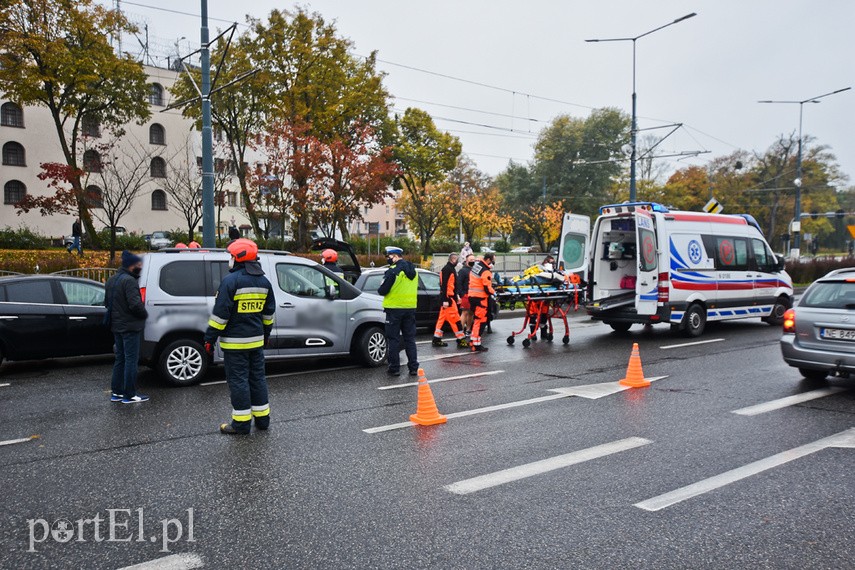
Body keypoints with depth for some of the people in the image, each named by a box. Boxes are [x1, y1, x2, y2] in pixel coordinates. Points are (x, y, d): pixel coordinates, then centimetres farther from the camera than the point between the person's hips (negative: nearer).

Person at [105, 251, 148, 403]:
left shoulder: (112, 280, 13)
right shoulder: (129, 281, -18)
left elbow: (107, 302, 20)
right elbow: (135, 304, -25)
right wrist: (144, 314, -8)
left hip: (117, 326, 9)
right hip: (130, 326, -9)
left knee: (120, 359, 16)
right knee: (131, 360, -4)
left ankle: (116, 392, 20)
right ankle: (130, 395, -1)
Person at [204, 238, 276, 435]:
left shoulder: (231, 281, -14)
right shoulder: (264, 282, 9)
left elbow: (220, 314, -16)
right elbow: (269, 313, 17)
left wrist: (210, 338, -9)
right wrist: (265, 334, 27)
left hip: (235, 342, -7)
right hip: (256, 340, 7)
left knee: (238, 380, 0)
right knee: (257, 377, 14)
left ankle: (241, 423, 4)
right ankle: (262, 418, 20)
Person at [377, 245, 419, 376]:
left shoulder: (393, 271, -15)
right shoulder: (412, 270, 9)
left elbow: (382, 291, -15)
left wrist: (381, 290, 6)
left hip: (395, 308, -6)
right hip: (410, 308, 6)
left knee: (393, 339, 3)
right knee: (410, 339, 12)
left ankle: (394, 368, 5)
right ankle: (413, 367, 11)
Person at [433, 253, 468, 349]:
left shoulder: (450, 269, 18)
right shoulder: (447, 269, -14)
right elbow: (444, 285, -21)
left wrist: (456, 297, 23)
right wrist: (445, 300, -24)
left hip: (449, 297, 10)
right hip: (447, 298, -10)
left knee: (442, 318, 11)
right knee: (455, 319, -7)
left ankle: (437, 339, 15)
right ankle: (461, 340, -5)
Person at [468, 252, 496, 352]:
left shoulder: (476, 264, 6)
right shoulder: (486, 272, -19)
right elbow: (487, 288, -20)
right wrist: (494, 292, 0)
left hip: (472, 296, 9)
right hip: (480, 298, -9)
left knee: (477, 319, 20)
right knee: (480, 321, -4)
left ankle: (472, 340, 25)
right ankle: (476, 345, -4)